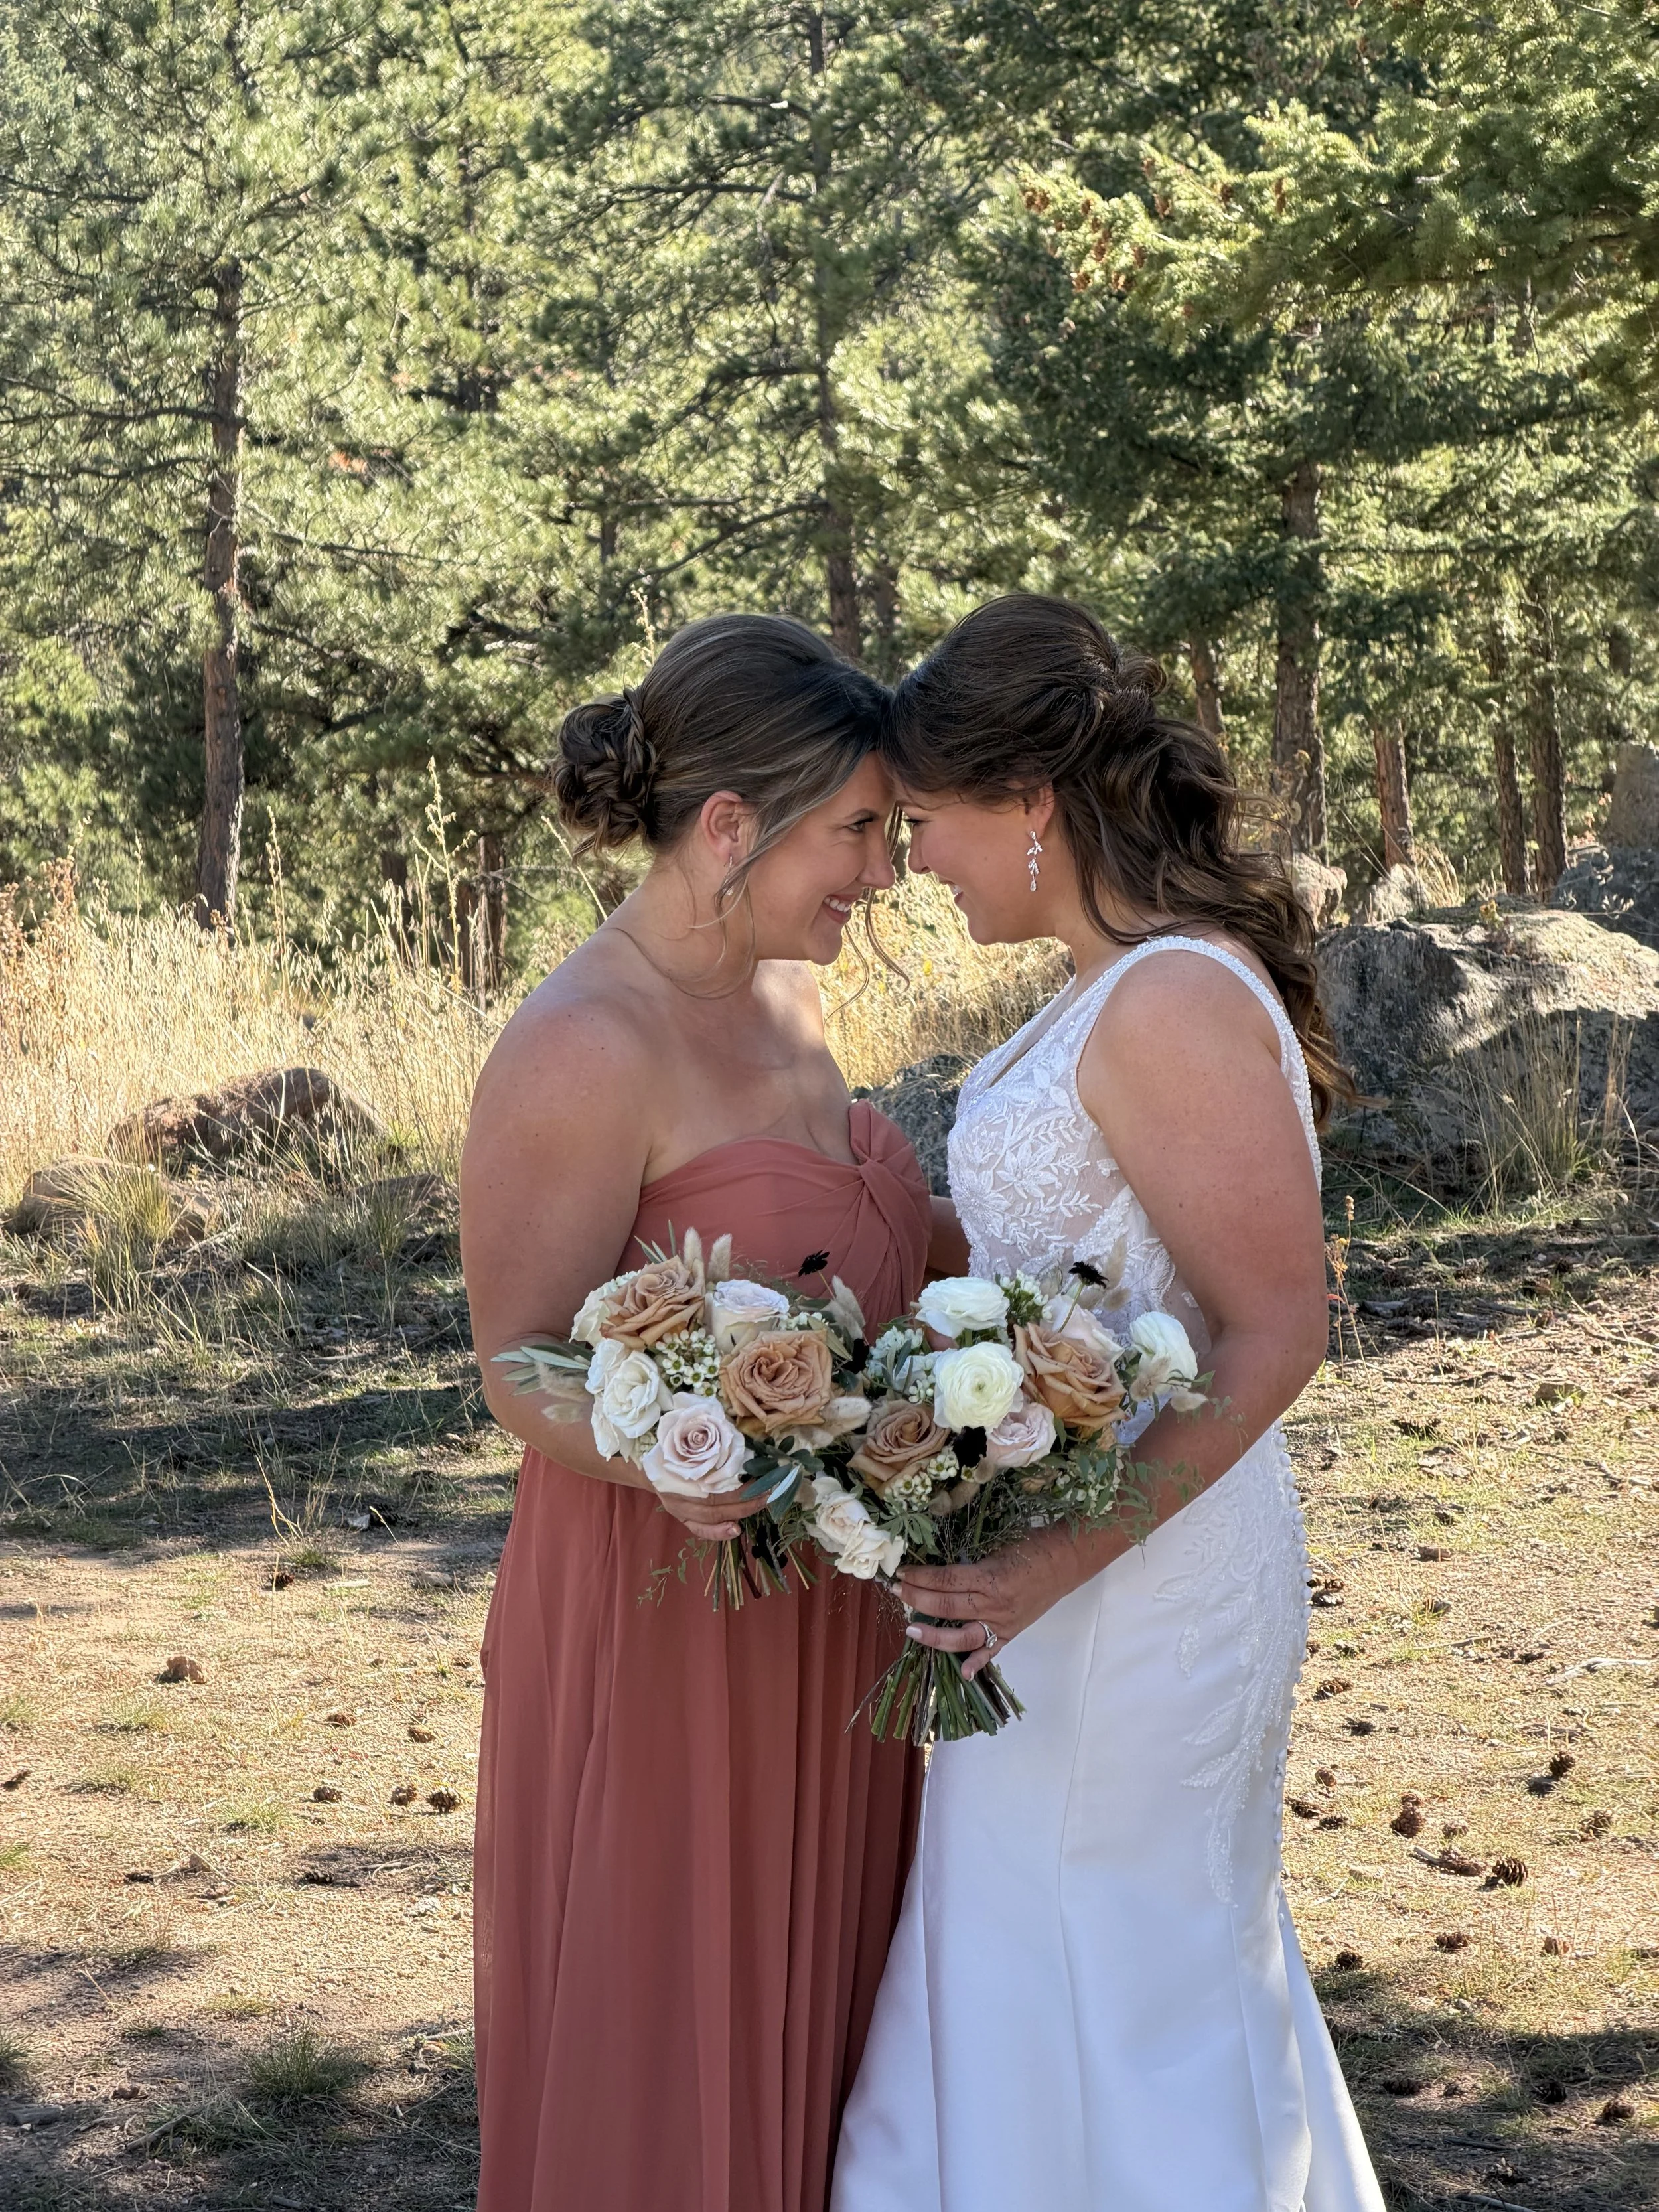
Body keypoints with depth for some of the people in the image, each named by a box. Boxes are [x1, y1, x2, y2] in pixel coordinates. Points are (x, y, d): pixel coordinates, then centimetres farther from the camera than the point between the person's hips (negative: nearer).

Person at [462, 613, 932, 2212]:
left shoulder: (774, 999, 7)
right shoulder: (577, 1051, -20)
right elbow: (526, 1375, -19)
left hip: (822, 1627, 8)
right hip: (666, 1634, -8)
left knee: (807, 2040, 17)